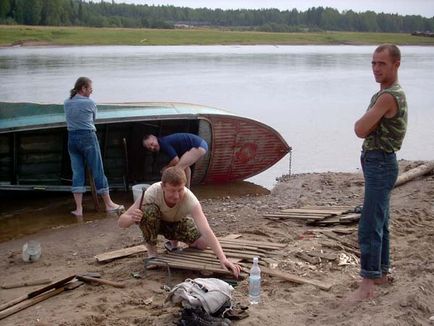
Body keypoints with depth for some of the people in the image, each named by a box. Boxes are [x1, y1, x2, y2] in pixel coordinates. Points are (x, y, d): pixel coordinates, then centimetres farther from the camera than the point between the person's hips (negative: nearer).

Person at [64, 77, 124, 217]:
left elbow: (71, 119, 15)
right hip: (88, 137, -5)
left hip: (72, 138, 5)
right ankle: (109, 205, 11)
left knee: (77, 173, 6)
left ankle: (78, 208, 2)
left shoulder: (66, 103, 5)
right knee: (98, 172, 2)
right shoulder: (90, 103, -7)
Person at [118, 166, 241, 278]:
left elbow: (206, 231, -46)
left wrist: (223, 259, -59)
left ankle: (173, 241, 10)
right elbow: (121, 222, -35)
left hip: (178, 223, 1)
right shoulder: (152, 192, -37)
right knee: (148, 210, -35)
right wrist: (132, 219, -59)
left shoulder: (189, 199, -37)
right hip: (157, 223, -1)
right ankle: (151, 250, -10)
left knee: (202, 243, -23)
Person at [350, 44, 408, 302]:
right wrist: (370, 126, -5)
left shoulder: (389, 96, -20)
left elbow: (360, 129, -21)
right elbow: (364, 130, 14)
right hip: (376, 162, 11)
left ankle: (368, 283, -4)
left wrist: (366, 125, -2)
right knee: (380, 222, 17)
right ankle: (382, 272, 29)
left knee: (370, 226, -9)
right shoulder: (384, 93, 14)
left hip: (381, 163, -11)